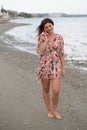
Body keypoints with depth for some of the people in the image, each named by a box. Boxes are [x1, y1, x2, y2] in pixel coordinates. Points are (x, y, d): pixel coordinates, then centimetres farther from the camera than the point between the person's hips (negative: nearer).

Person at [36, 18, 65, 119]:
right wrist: (47, 40, -15)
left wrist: (63, 68, 2)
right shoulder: (41, 37, -2)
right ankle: (49, 110, 29)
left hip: (56, 66, 0)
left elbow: (62, 54, 4)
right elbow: (39, 52, -13)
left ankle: (54, 110, 18)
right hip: (44, 66, 0)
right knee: (46, 90, 10)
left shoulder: (59, 37, 0)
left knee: (56, 91, -8)